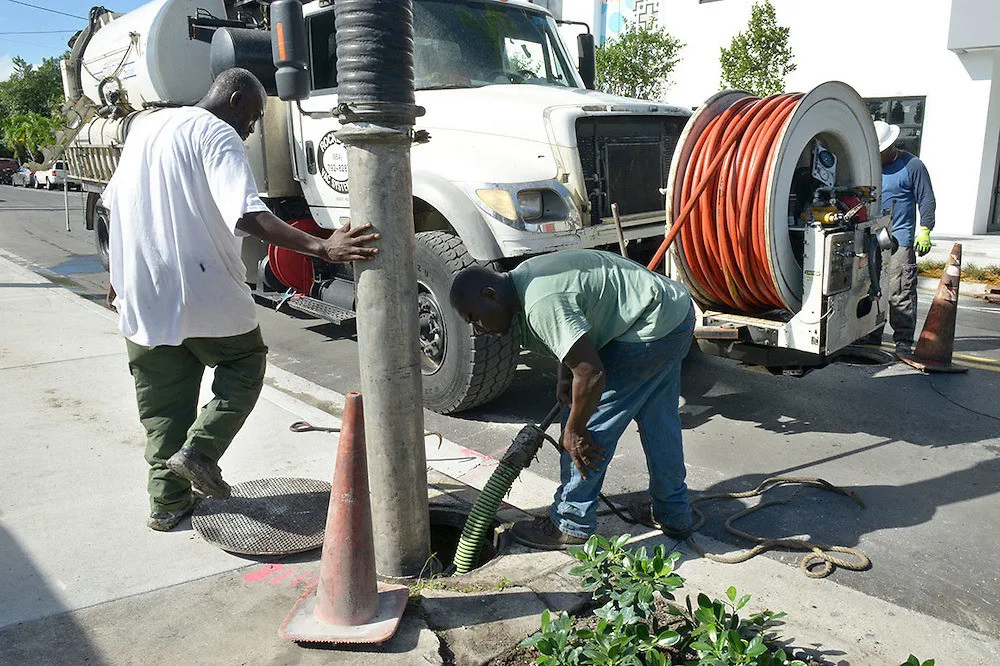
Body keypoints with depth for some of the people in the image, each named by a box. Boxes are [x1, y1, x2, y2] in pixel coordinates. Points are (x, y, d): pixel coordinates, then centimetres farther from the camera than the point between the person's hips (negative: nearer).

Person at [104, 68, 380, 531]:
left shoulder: (144, 127, 16)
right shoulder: (217, 134, -11)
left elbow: (116, 202, 23)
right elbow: (246, 214, -28)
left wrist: (122, 277, 34)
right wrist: (321, 248, -38)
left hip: (140, 297, 7)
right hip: (203, 291, -7)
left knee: (162, 398, 15)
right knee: (244, 364, 16)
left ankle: (167, 502, 20)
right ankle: (199, 448, 0)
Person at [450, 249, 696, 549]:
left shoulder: (542, 305, -29)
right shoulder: (522, 277, 4)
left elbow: (592, 374, -30)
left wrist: (574, 431, -16)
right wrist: (565, 376, 6)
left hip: (652, 328, -11)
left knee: (591, 426, -4)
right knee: (657, 419, 22)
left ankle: (571, 523, 9)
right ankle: (673, 513, 37)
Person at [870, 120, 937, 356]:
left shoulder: (912, 165, -1)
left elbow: (926, 200, -2)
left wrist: (924, 230, -11)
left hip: (900, 240, -6)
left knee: (900, 292, -7)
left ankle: (903, 340, -2)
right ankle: (872, 334, 17)